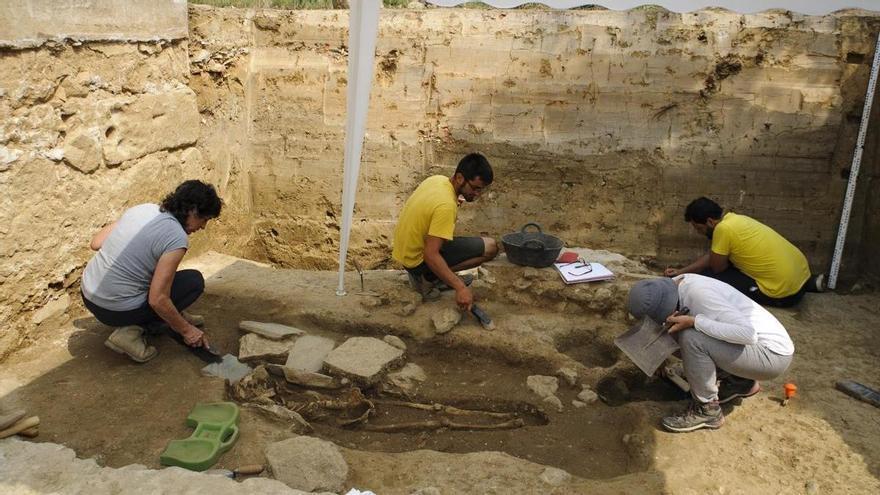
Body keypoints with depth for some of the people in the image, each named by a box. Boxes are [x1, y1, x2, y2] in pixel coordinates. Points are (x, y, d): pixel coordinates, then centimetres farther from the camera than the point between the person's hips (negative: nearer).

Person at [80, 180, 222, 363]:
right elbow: (157, 300, -22)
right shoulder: (177, 238, -20)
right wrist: (186, 330, -8)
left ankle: (173, 317, 27)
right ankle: (131, 331, -3)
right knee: (195, 281, 1)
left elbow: (95, 243, 10)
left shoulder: (142, 208, 2)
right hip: (116, 311, -8)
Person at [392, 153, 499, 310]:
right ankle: (429, 277, -6)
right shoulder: (447, 206, -29)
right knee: (490, 247, -10)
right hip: (417, 260, -9)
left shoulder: (438, 179, -2)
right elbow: (431, 255, -32)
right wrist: (460, 288, -33)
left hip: (404, 250, 9)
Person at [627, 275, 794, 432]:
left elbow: (748, 333, -33)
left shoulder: (700, 294, -27)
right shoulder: (676, 284, -3)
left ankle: (707, 410, -6)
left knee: (691, 339, -25)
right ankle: (740, 382, 18)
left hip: (772, 354, -9)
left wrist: (693, 322, -32)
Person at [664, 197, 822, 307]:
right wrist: (681, 271, 14)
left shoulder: (723, 229, -19)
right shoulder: (732, 218, 9)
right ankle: (808, 283, 19)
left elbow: (716, 267, -8)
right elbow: (711, 256, 17)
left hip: (783, 291, -8)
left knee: (707, 277, -6)